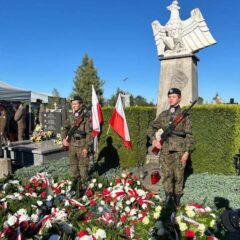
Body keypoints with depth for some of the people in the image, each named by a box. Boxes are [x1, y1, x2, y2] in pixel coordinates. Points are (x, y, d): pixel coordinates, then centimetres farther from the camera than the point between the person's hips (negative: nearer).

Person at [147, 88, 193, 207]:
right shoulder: (163, 114, 8)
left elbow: (188, 135, -2)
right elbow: (152, 127, 15)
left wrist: (186, 151, -8)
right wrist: (153, 139, -1)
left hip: (179, 150, -2)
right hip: (165, 150, 3)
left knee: (178, 175, 7)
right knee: (166, 174, 6)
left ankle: (177, 197, 22)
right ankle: (168, 196, 19)